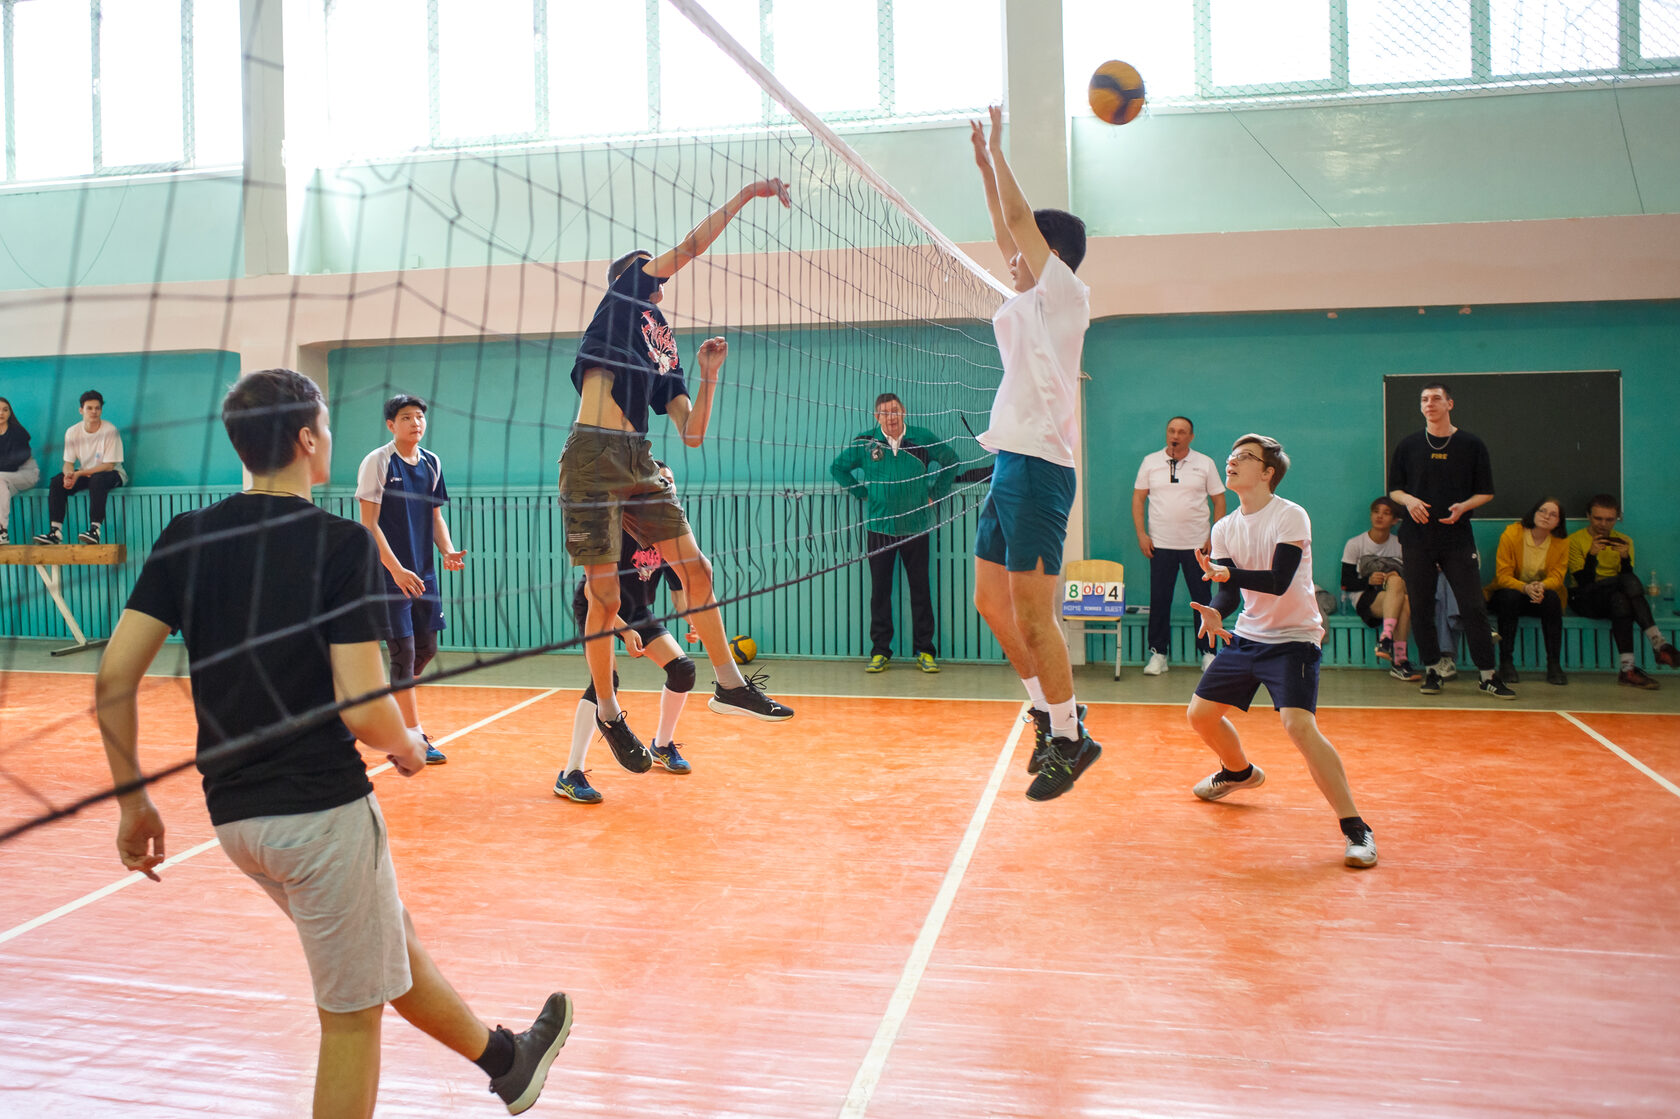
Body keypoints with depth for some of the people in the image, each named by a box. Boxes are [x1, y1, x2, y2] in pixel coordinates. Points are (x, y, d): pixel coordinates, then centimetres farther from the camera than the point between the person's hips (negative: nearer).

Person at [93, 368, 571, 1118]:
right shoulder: (341, 543, -14)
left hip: (233, 814, 7)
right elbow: (362, 706, -20)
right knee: (353, 1015, 9)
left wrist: (132, 801, 7)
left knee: (394, 949, 23)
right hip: (320, 809, -7)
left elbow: (115, 675, -2)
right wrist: (409, 747, 2)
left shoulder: (187, 537, 2)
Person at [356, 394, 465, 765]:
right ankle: (415, 738, 1)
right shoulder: (377, 462, -8)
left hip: (423, 573, 6)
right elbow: (369, 524, -11)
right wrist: (397, 569, -19)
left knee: (426, 648, 11)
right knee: (404, 651, -6)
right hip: (389, 574, -6)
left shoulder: (432, 463, 9)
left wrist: (448, 551, -3)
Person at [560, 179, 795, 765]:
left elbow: (692, 435, 15)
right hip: (593, 457, -6)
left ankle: (729, 683, 12)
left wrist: (708, 375, 6)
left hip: (639, 462, 6)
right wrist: (746, 193, 6)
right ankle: (608, 712, 12)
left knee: (695, 568, 1)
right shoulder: (621, 298, 9)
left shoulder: (666, 353, 23)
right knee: (605, 596, -2)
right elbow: (689, 248, 2)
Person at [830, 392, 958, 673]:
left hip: (915, 526, 0)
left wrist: (935, 493, 8)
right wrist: (861, 493, 5)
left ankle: (925, 652, 10)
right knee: (880, 590, 3)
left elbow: (950, 459, 16)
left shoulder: (922, 439, 1)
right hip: (879, 526, 0)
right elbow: (837, 467, 13)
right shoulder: (864, 442, 1)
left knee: (920, 589, 3)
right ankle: (880, 652, 11)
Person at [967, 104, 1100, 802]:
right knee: (992, 602, 11)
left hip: (1038, 468, -9)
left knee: (1032, 614, -8)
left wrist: (998, 150, 6)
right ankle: (1051, 716, 22)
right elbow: (1006, 232, 27)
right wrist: (984, 163, 28)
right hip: (1010, 465, 9)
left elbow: (1021, 219, -5)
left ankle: (1069, 739, 3)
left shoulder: (1065, 294, -3)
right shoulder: (1031, 300, 18)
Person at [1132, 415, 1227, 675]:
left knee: (1203, 600, 3)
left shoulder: (1205, 463, 5)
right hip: (1160, 545, 0)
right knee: (1159, 600, 1)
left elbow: (1219, 500, 7)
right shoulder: (1150, 462, 6)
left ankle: (1208, 652, 13)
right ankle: (1158, 654, 9)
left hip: (1197, 545, 0)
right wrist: (1141, 534, -2)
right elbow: (1138, 498, 8)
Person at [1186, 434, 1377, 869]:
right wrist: (1215, 612, -25)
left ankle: (1356, 828, -15)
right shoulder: (1224, 529, 4)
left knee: (1299, 725, -25)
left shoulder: (1290, 516, -15)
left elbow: (1279, 581, -26)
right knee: (1201, 713, 9)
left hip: (1293, 640, -7)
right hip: (1245, 637, 7)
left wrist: (1227, 573, -40)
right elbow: (1230, 590, -3)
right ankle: (1240, 772, 41)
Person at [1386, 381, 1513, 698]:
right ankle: (1432, 670, 13)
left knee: (1473, 607, -5)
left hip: (1458, 538, -1)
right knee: (1421, 608, 3)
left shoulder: (1471, 445, 5)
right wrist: (1409, 500, -10)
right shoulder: (1408, 446, 9)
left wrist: (1463, 506, -12)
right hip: (1416, 540, 2)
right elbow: (1394, 489, 12)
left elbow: (1486, 492, 7)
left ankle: (1488, 676, 1)